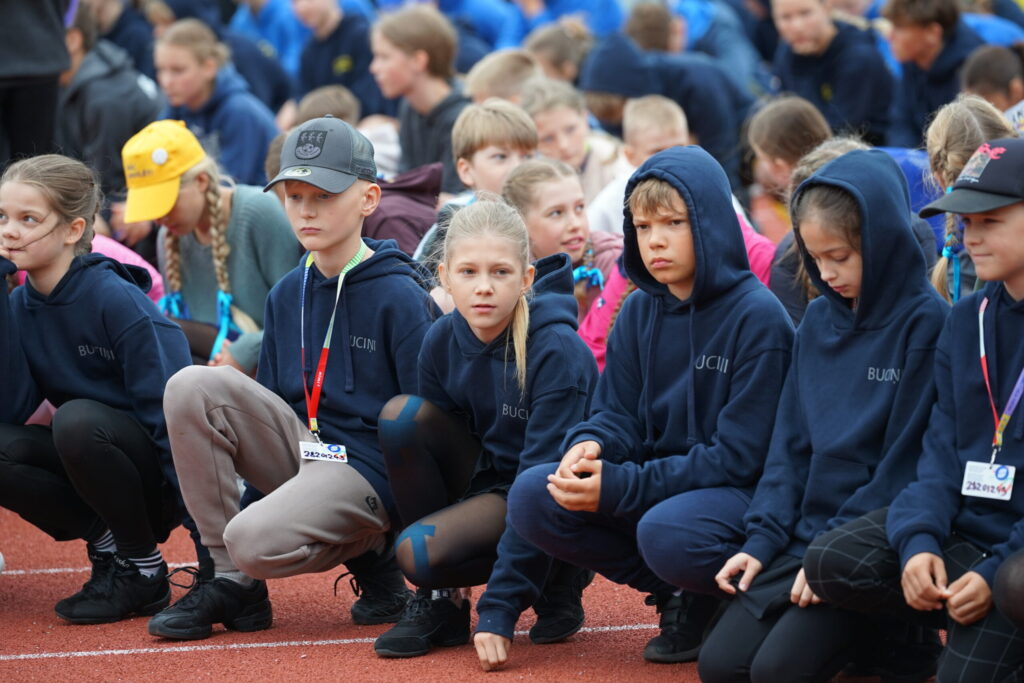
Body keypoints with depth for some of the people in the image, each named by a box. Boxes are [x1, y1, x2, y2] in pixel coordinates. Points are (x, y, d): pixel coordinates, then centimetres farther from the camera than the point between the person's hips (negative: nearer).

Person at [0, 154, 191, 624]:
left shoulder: (115, 300, -19)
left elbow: (170, 413, -19)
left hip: (156, 475, -6)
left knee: (77, 419, -33)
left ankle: (143, 571, -14)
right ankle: (106, 540, -1)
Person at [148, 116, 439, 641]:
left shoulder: (399, 297, -11)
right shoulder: (287, 295, 9)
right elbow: (266, 400, 16)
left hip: (368, 472, -7)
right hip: (300, 450, 7)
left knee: (255, 542, -32)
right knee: (191, 386, -14)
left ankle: (371, 556, 1)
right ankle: (227, 581, -9)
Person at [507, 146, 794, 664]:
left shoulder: (757, 318, -13)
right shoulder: (639, 313, 7)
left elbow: (740, 456, -17)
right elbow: (618, 415, 9)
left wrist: (620, 486, -22)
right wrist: (589, 446, -18)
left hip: (741, 490, -7)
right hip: (658, 482, 7)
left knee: (667, 532, -38)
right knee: (532, 497, -12)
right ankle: (678, 594, -3)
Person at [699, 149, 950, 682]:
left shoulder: (925, 324, -10)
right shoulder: (818, 322, 10)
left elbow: (906, 460, -13)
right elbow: (790, 443, 13)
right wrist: (762, 538, 1)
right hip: (804, 535, 7)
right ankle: (854, 627, 11)